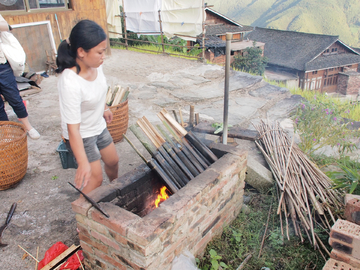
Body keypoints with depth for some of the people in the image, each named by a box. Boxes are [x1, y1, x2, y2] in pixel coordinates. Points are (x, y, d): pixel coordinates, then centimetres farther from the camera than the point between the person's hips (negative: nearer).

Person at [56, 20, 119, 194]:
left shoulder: (95, 65, -15)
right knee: (95, 179, 0)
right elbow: (73, 128, -34)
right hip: (81, 136, -8)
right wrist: (83, 163, -33)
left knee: (113, 161, 24)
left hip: (99, 127, 8)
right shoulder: (70, 83, -37)